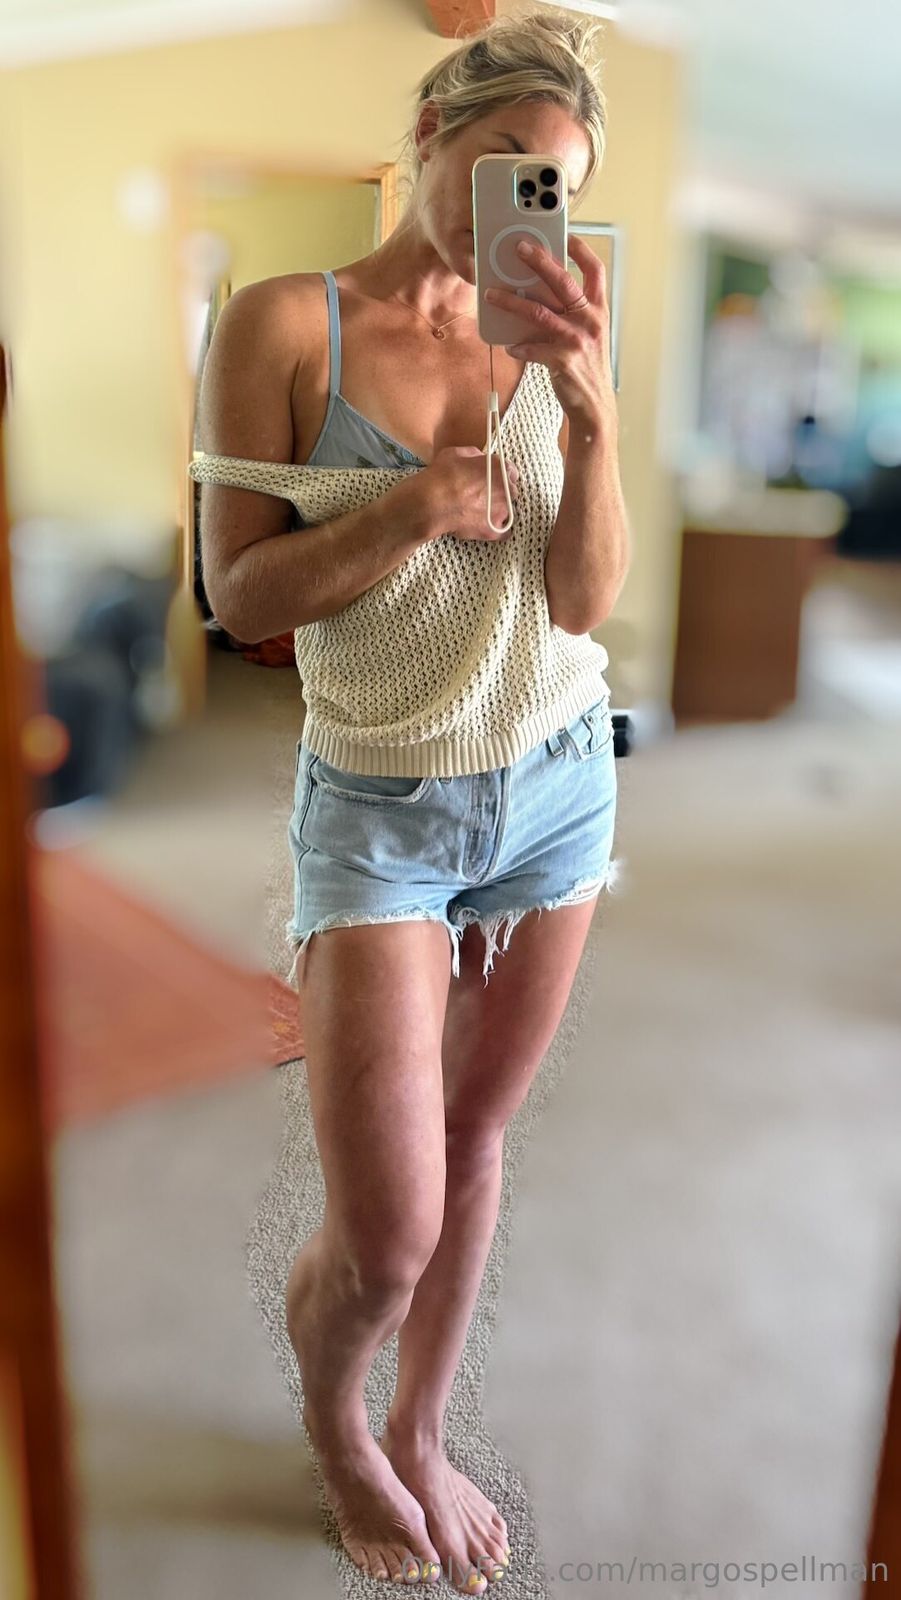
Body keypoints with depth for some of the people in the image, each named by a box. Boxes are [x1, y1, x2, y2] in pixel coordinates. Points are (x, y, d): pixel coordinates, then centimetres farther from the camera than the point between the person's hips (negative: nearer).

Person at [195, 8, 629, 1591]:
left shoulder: (551, 339, 1)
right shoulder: (283, 323, -7)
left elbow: (587, 600, -7)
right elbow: (239, 593, -8)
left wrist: (592, 409, -21)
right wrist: (407, 512, -22)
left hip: (557, 784, 4)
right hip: (378, 806, -3)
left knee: (472, 1145, 15)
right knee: (383, 1236, -3)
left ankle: (421, 1438, 42)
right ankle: (330, 1429, 35)